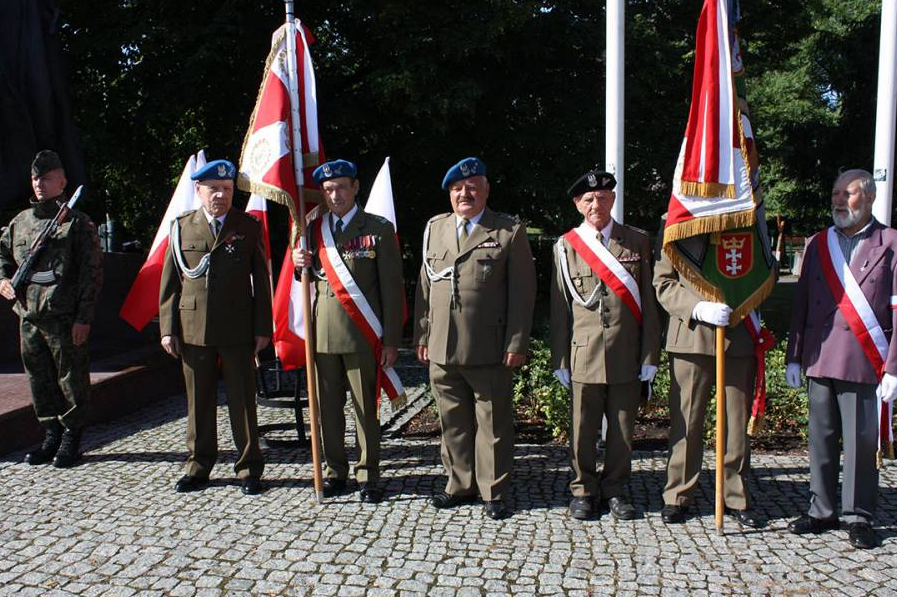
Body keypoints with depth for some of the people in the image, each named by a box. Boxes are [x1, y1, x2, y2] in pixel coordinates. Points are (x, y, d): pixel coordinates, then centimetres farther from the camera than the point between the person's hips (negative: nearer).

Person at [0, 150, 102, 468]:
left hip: (65, 318, -6)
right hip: (28, 316, 6)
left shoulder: (77, 222, -4)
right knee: (40, 380, 13)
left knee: (71, 380, 3)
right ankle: (51, 436, 26)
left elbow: (92, 272, -8)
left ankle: (71, 438, 16)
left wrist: (83, 318, -13)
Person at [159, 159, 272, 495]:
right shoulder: (181, 226, 8)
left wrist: (263, 328, -2)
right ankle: (199, 466, 24)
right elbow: (170, 282, 8)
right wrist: (168, 328, 2)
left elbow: (260, 281, 3)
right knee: (198, 401, 10)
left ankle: (249, 469, 15)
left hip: (238, 329, -2)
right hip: (193, 328, 2)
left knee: (243, 400, 4)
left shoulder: (249, 227, 4)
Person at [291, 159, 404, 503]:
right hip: (322, 335, 4)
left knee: (366, 409, 3)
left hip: (362, 336, -4)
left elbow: (392, 288, -3)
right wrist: (301, 265, -5)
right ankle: (335, 472, 24)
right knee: (329, 408, 11)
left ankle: (368, 476, 15)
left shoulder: (379, 229, -1)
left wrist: (391, 341, -7)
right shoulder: (313, 230, 11)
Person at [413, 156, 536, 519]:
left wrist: (516, 345, -9)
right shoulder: (435, 228, 14)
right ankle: (461, 485, 29)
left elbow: (522, 292, -4)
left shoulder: (510, 231, 0)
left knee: (492, 423, 5)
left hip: (489, 351, -4)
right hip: (442, 349, 4)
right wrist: (422, 335, 9)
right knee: (453, 422, 13)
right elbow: (425, 285, 14)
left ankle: (493, 493, 19)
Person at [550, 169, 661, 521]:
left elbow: (648, 302, 5)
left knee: (623, 428, 9)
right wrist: (559, 359, 2)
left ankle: (615, 489, 25)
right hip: (584, 355, -1)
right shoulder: (566, 246, 5)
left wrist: (650, 355, 0)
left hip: (627, 355, 1)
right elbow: (560, 307, 5)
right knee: (583, 430, 5)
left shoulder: (637, 242, 7)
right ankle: (584, 490, 22)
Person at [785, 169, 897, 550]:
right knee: (821, 439, 11)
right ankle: (822, 511, 23)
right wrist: (793, 357, 9)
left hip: (864, 364, -4)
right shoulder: (818, 244, 12)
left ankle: (858, 517, 18)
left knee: (861, 442, 3)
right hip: (819, 360, 4)